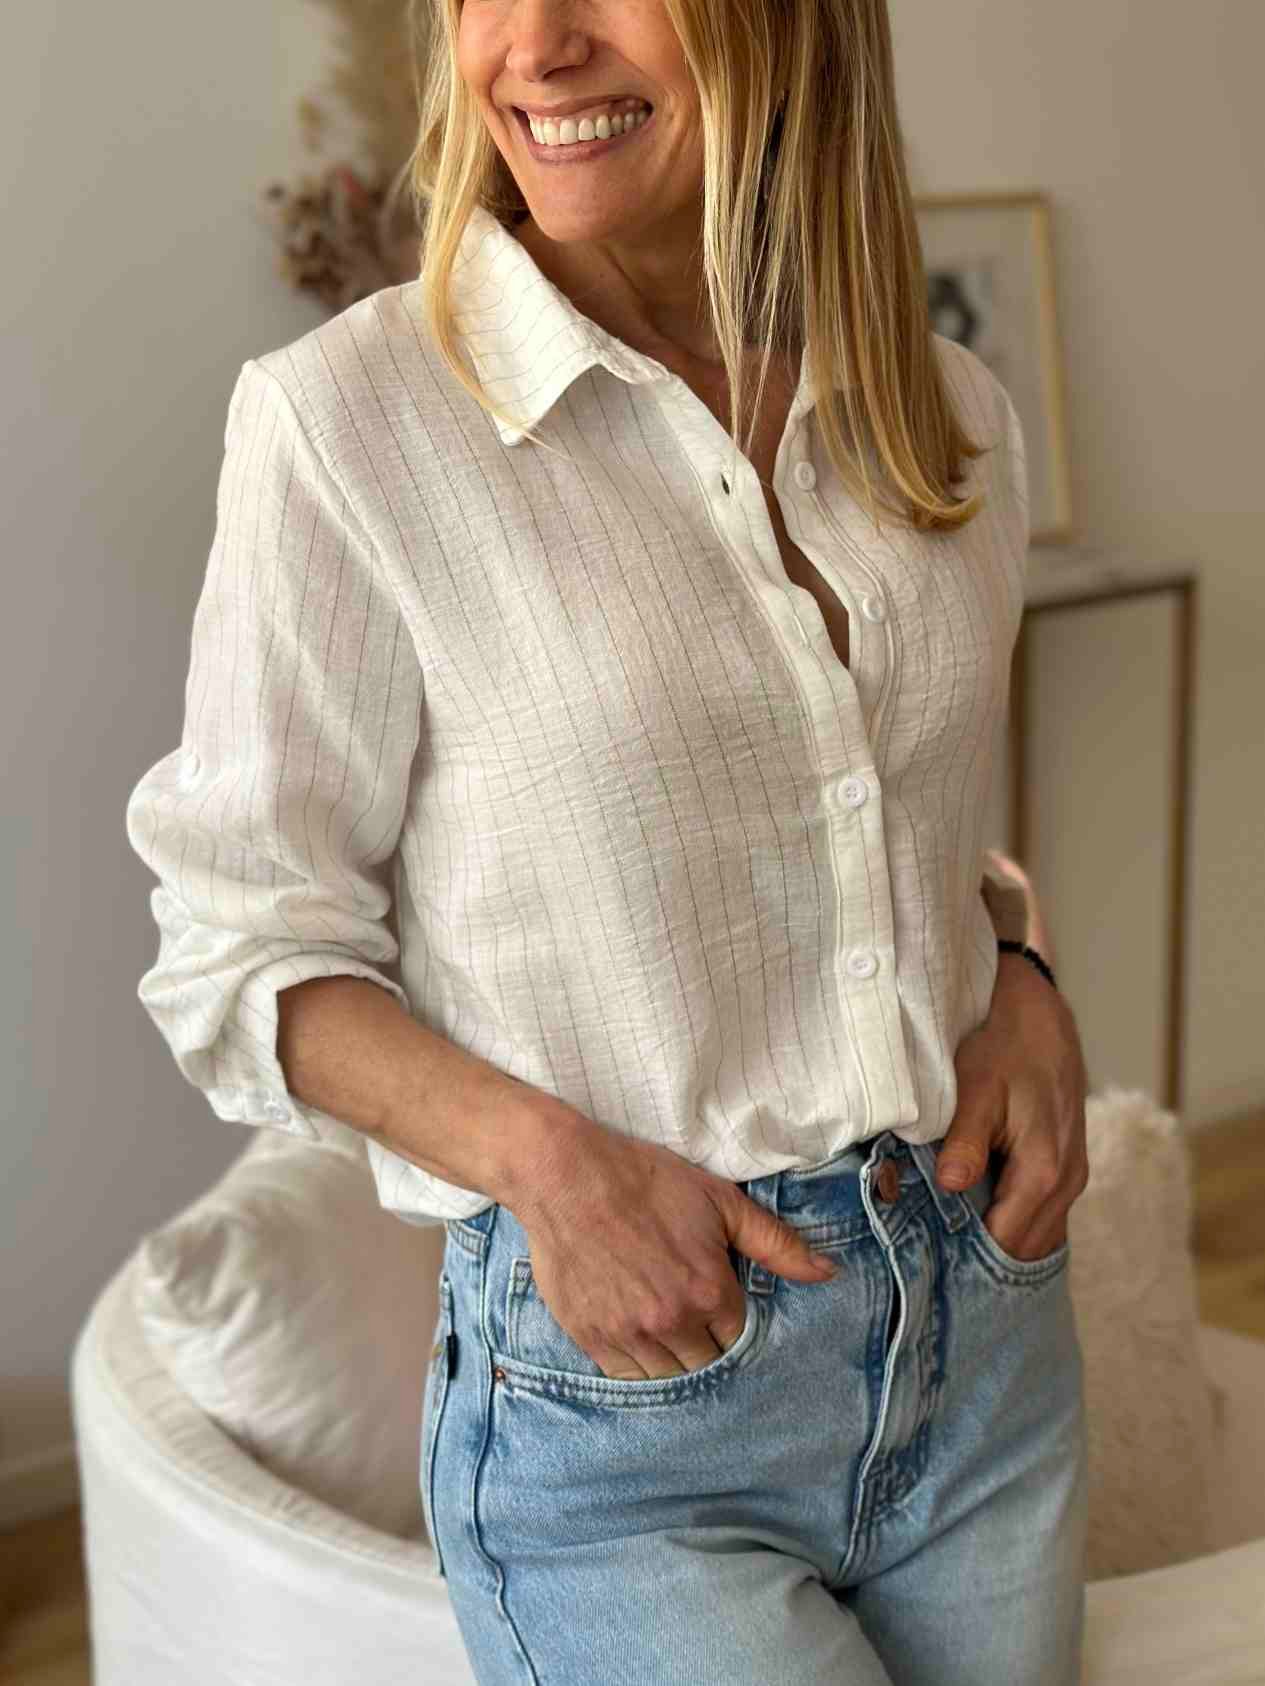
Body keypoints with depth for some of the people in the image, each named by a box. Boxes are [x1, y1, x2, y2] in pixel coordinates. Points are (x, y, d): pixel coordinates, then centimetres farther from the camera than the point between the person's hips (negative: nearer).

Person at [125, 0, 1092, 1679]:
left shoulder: (956, 417, 2)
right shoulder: (346, 418, -13)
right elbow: (243, 947, -7)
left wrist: (1023, 983, -3)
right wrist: (541, 1150, -22)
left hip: (988, 1329, 5)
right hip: (621, 1378, -5)